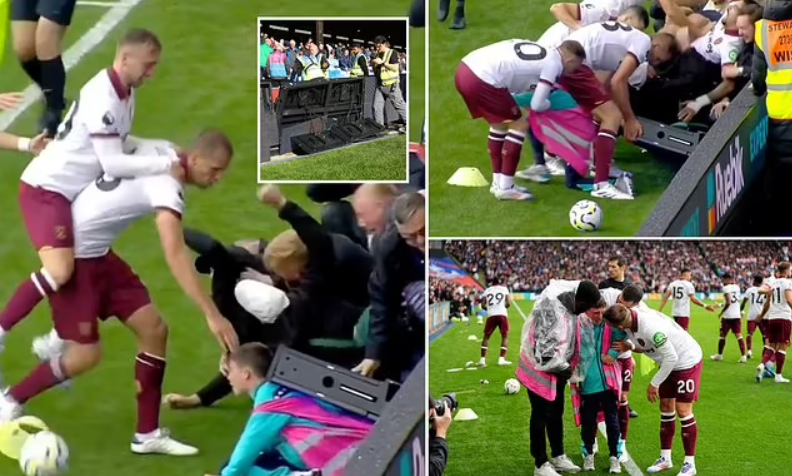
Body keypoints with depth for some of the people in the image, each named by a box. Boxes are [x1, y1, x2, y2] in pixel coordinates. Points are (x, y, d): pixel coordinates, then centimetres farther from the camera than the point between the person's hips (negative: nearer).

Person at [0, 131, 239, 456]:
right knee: (86, 354, -4)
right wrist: (212, 314, -44)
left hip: (97, 254, 9)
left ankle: (147, 435, 8)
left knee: (154, 330, 1)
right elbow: (175, 256, -40)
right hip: (71, 256, -9)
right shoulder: (168, 186, -30)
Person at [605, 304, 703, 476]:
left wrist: (654, 383, -22)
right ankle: (665, 459, 20)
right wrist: (630, 346, -20)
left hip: (687, 361, -9)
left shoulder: (650, 327, -37)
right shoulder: (631, 321, -12)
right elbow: (646, 346, 2)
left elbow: (671, 357, -30)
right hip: (670, 362, 9)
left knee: (683, 410, -7)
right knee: (666, 407, 11)